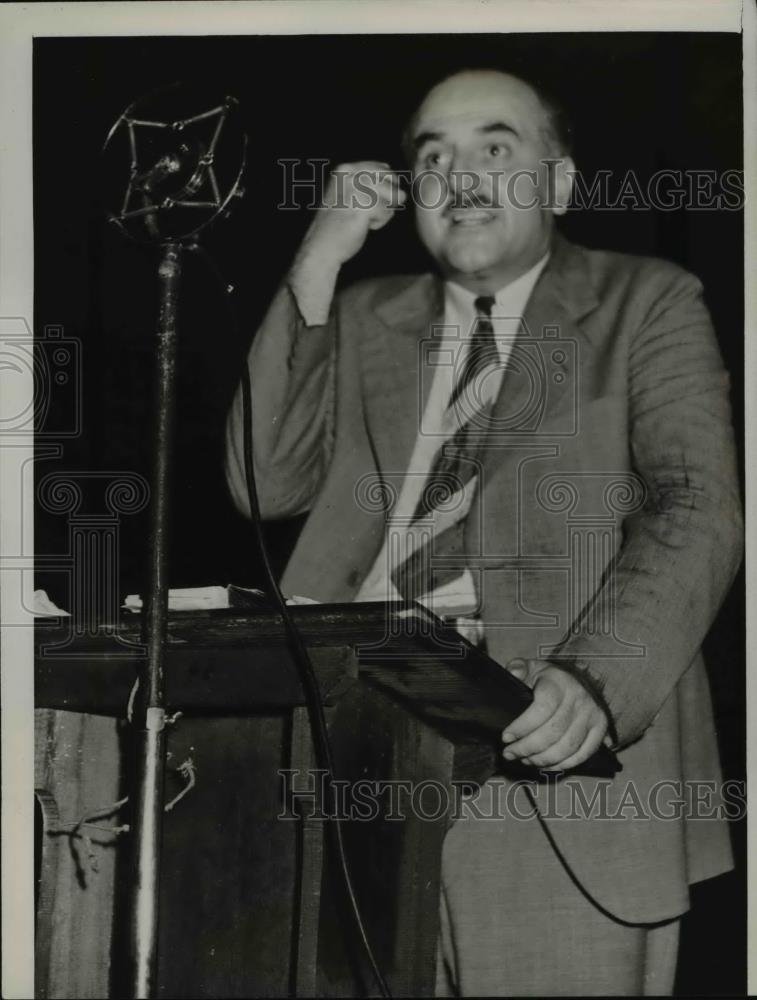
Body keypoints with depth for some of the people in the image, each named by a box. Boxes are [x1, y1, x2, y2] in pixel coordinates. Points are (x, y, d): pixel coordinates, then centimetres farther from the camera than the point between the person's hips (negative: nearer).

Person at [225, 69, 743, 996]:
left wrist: (594, 680, -23)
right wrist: (316, 268, 2)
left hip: (554, 744, -2)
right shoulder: (367, 318, 20)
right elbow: (267, 484, 9)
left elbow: (696, 513, -5)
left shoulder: (647, 304, 8)